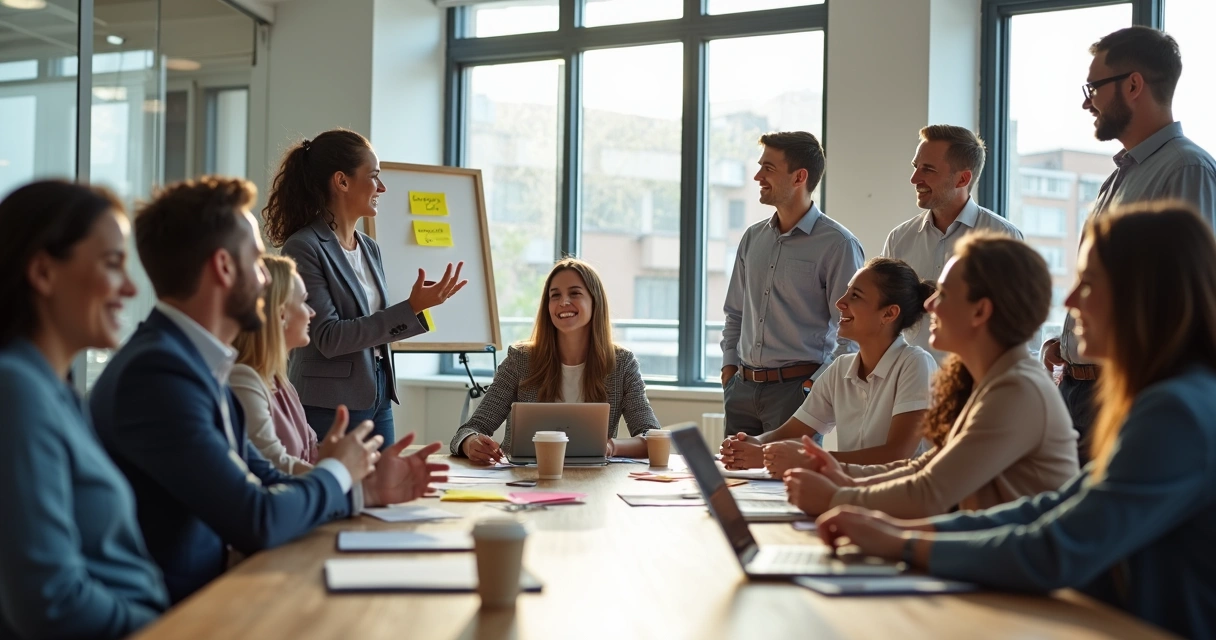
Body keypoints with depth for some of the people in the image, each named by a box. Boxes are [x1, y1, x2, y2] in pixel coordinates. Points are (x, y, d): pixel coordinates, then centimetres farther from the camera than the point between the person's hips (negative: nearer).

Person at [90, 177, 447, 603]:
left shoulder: (194, 361, 6)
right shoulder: (158, 370, -22)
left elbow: (264, 484, 13)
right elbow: (258, 522, -24)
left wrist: (366, 489, 4)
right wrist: (337, 472, -7)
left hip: (206, 591, 8)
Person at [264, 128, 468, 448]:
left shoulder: (370, 248, 12)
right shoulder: (303, 247, -12)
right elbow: (329, 338, -19)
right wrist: (411, 309, -21)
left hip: (378, 401, 8)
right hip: (329, 408, -7)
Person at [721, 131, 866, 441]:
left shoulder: (837, 244, -9)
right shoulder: (753, 238, 11)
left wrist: (815, 387, -14)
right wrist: (729, 366, 9)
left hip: (797, 388, -6)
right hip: (743, 389, 6)